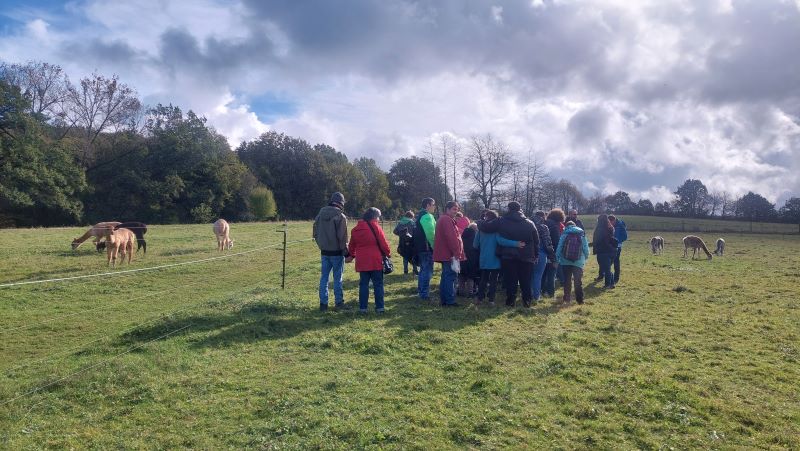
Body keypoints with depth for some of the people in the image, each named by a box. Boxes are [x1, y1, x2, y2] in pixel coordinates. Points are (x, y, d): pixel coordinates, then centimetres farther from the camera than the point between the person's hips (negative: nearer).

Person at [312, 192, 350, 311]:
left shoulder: (320, 214, 5)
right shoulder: (340, 216, -14)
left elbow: (315, 233, 10)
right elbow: (342, 237, -15)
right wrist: (345, 251, -7)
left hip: (324, 251, 5)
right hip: (336, 252, -5)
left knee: (324, 277, 10)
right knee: (337, 278, 3)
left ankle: (323, 303, 12)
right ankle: (339, 302, 9)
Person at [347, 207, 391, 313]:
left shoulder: (356, 229, 8)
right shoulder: (375, 227, -8)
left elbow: (352, 245, 17)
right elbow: (383, 243, -8)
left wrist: (352, 255, 32)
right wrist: (388, 253, 8)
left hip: (362, 261, 4)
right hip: (375, 261, -4)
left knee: (363, 284, 9)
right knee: (378, 284, 5)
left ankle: (362, 307, 8)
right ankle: (379, 307, 6)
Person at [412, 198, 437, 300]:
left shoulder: (420, 216, 18)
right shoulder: (427, 216, -15)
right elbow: (431, 233, -24)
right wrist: (434, 246, -17)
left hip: (420, 247, 10)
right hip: (427, 248, -10)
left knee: (423, 270, 19)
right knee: (427, 271, -6)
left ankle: (420, 291, 27)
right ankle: (424, 294, -4)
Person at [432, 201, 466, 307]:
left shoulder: (443, 219, 22)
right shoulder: (447, 220, -14)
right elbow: (451, 237, -23)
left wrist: (456, 252, 22)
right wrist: (456, 252, -22)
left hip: (445, 254, 11)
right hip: (450, 254, -11)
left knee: (446, 276, 14)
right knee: (451, 276, -8)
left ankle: (444, 300, 20)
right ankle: (450, 301, -7)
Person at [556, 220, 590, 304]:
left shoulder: (564, 234, 0)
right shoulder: (582, 235, 5)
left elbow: (559, 248, -3)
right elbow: (586, 249, 4)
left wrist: (557, 259, 5)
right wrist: (584, 259, 18)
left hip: (566, 261, 0)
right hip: (578, 262, 0)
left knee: (567, 280, 11)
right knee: (578, 281, 4)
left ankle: (567, 297, 15)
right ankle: (580, 299, 1)